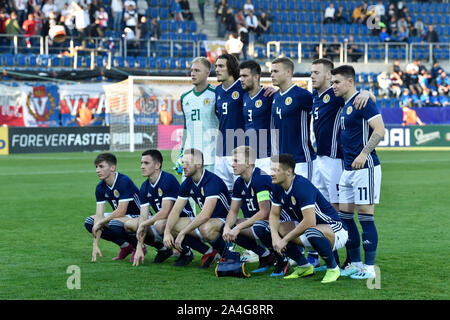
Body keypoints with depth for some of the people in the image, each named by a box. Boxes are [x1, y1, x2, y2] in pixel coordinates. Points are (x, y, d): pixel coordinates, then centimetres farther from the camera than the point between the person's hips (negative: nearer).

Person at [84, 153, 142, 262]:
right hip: (120, 217, 8)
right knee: (89, 222, -3)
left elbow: (121, 212, -28)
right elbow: (99, 215, -6)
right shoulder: (100, 187, -3)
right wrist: (95, 245, -13)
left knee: (115, 224, -36)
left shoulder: (124, 182, -25)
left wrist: (100, 222, -16)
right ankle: (125, 245, 4)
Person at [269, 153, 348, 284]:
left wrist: (285, 240, -27)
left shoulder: (302, 186, -29)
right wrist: (275, 237, -16)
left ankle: (333, 268, -14)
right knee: (277, 230, -8)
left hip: (335, 231, -9)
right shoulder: (277, 187, -3)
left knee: (312, 232, -40)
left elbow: (309, 222, -35)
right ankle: (304, 266, 8)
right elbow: (274, 215, 4)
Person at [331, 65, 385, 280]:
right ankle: (355, 264, 18)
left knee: (365, 217, -5)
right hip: (348, 169, 10)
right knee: (344, 215, 10)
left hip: (365, 168, -9)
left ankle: (369, 268, 0)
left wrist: (364, 154, -23)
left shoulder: (363, 102, -12)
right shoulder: (345, 106, 16)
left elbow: (379, 130, -18)